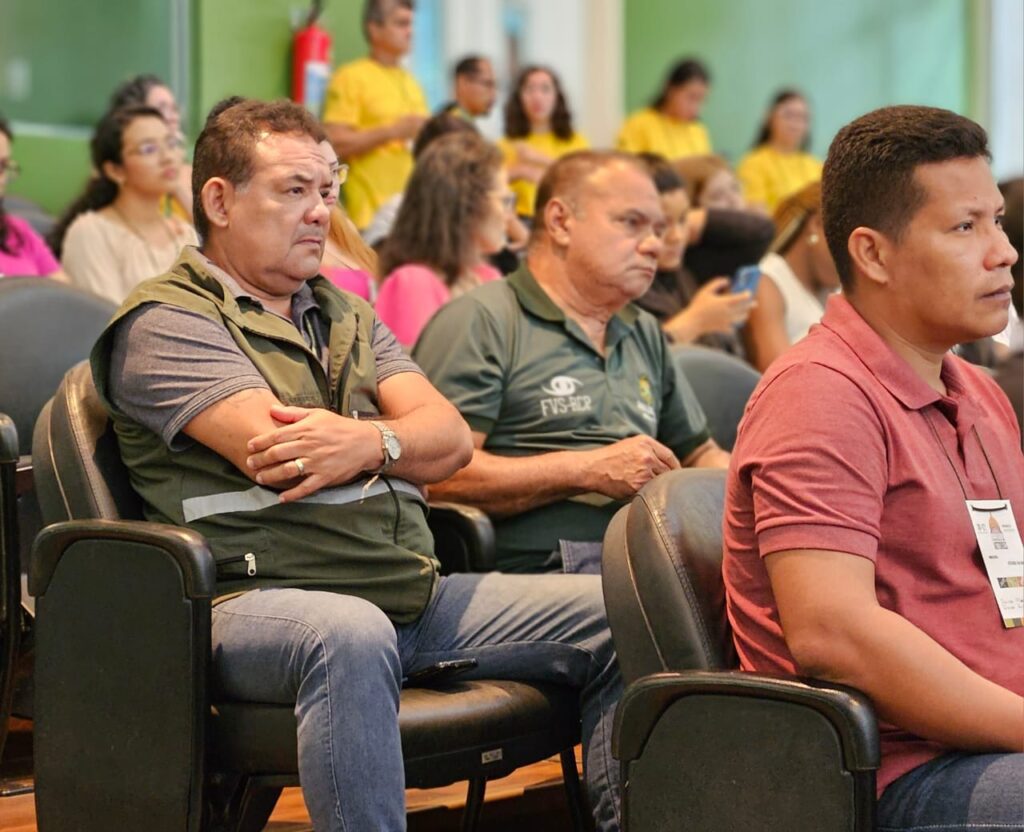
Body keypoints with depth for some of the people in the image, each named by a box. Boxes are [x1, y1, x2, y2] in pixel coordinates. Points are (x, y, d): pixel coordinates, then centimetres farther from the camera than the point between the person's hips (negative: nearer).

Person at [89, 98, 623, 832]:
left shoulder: (346, 315, 24)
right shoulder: (166, 322, 1)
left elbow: (453, 440, 9)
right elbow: (273, 454, -14)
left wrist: (371, 443, -14)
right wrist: (406, 440, 1)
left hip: (414, 597, 7)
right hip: (261, 598, -7)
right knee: (352, 634, -41)